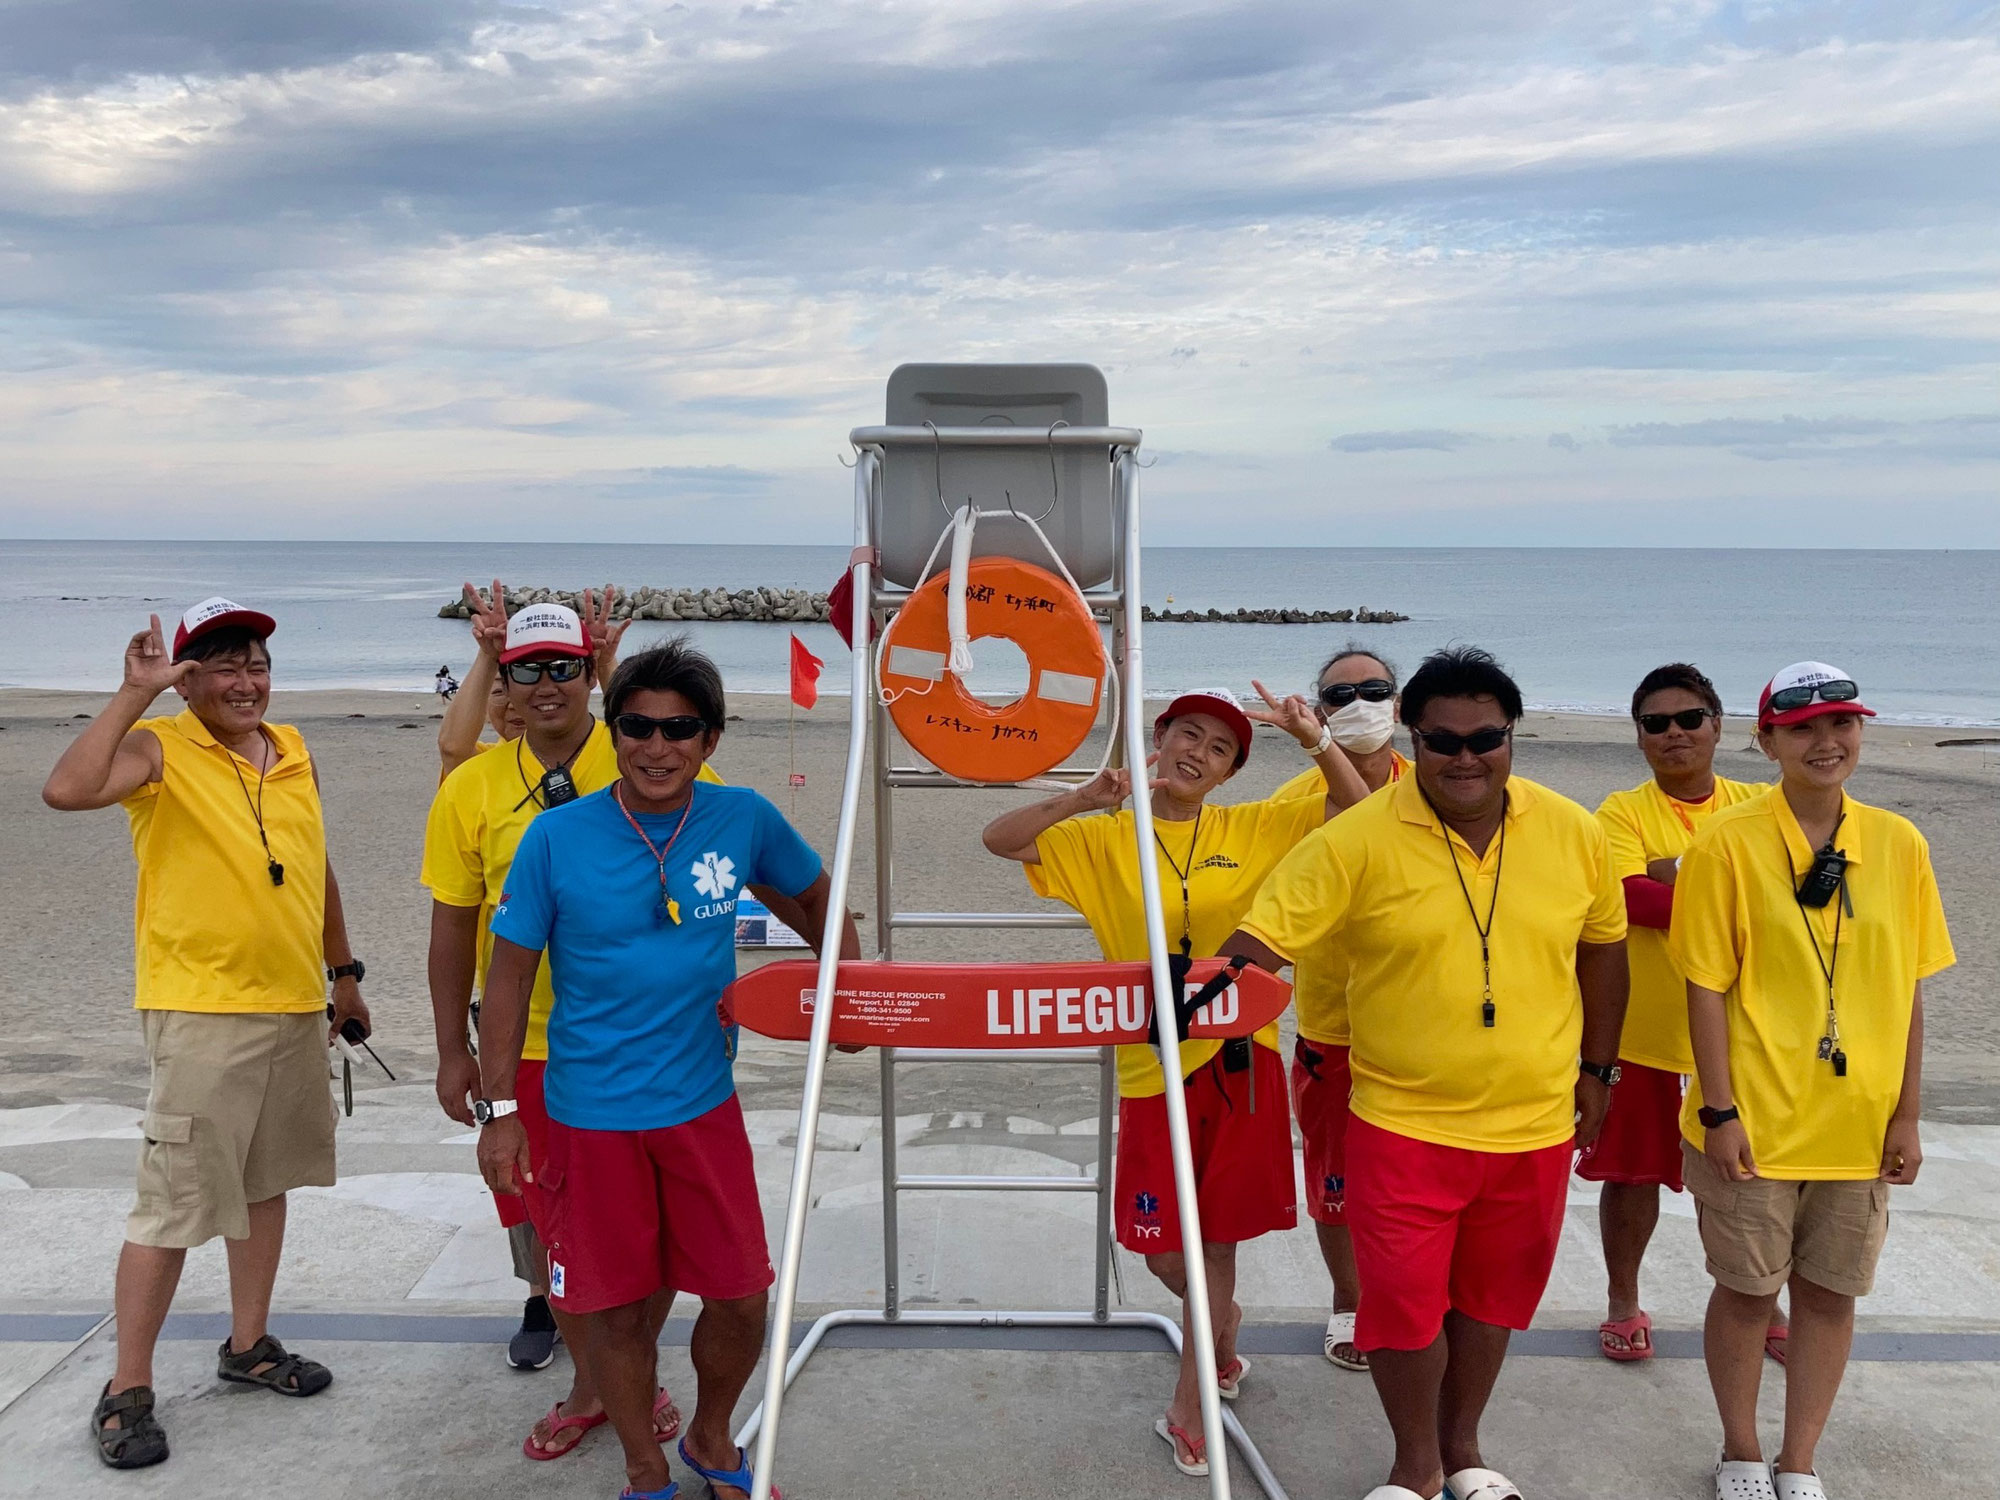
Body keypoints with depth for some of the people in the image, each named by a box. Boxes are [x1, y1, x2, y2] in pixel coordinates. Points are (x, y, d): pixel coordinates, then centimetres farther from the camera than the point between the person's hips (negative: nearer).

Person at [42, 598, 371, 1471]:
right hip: (200, 1013, -6)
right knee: (173, 1206, -2)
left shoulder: (294, 754, 9)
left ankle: (248, 1345, 32)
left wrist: (343, 972, 22)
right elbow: (66, 790, -29)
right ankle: (127, 1390, 12)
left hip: (294, 1009, 6)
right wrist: (134, 693, -25)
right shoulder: (159, 750, -8)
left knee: (265, 1182, 17)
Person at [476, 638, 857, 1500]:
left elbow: (815, 894, 13)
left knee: (741, 1299, 8)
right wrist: (499, 1111, -6)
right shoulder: (557, 837, -11)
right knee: (618, 1311, 10)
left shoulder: (744, 820, -6)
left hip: (703, 1103, 2)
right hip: (591, 1113, -2)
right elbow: (510, 976, -4)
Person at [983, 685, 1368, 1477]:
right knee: (1161, 1248, 9)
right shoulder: (1104, 840, 0)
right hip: (1152, 1067, 0)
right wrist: (1085, 799, -18)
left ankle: (1189, 1409, 26)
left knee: (1214, 1236, 7)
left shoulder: (1252, 829, 2)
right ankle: (1220, 1324, 44)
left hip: (1237, 1059, 0)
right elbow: (999, 839, -7)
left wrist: (1314, 740, -15)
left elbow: (1358, 809, 0)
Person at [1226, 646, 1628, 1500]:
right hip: (1403, 1120, -3)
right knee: (1403, 1299, 4)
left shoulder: (1574, 834, -3)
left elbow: (1601, 947, 11)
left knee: (1491, 1294, 18)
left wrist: (1597, 1068, 13)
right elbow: (1262, 940, -16)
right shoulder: (1359, 839, -14)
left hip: (1533, 1124, 3)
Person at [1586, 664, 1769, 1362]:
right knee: (1633, 1174, 11)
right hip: (1641, 1035, -2)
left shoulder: (1758, 805, 4)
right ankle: (1623, 1303, 31)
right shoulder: (1623, 811, -6)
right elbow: (1629, 897, -21)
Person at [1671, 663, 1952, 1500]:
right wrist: (1719, 1111, -12)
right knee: (1746, 1291, 10)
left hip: (1860, 1126, 3)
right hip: (1754, 1124, -3)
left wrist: (1907, 1114, 3)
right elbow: (1707, 987, -10)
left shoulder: (1898, 845, 0)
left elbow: (1909, 989, 4)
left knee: (1831, 1294, 13)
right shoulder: (1728, 844, -11)